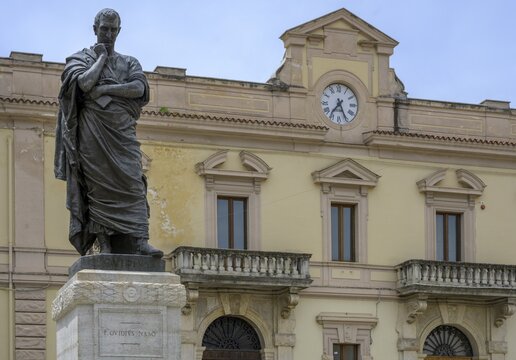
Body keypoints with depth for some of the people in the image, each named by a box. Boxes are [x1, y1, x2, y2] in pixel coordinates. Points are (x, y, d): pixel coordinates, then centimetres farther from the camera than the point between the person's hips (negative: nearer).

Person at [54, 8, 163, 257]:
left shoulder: (129, 63, 20)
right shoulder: (82, 58, 12)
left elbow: (139, 88, -2)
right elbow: (84, 83, -10)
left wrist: (104, 90, -9)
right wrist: (101, 57, 2)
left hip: (122, 132, 2)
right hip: (93, 131, -2)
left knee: (133, 183, -11)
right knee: (98, 186, -9)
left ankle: (140, 241, -21)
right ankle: (104, 243, -12)